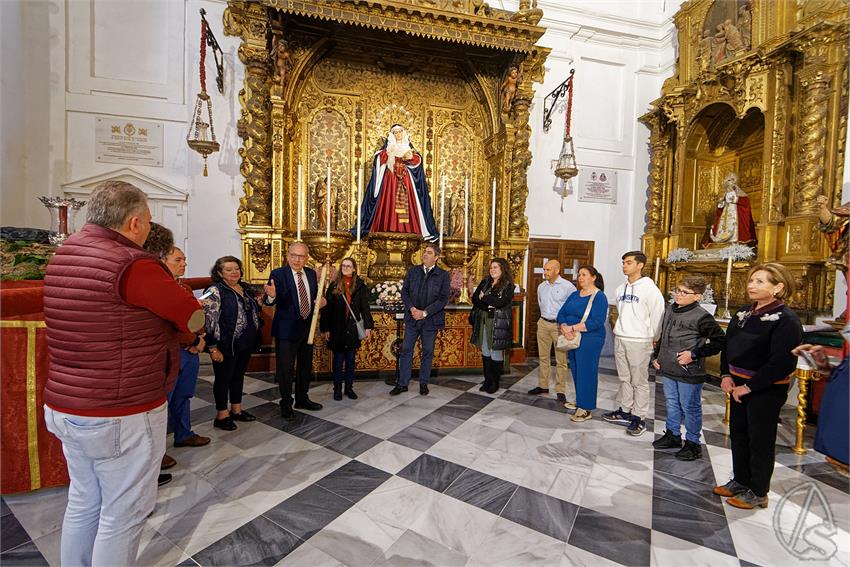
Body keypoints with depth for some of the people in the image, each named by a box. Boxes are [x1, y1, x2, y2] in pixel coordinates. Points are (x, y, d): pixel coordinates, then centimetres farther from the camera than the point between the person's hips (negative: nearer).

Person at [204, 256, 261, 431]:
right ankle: (221, 415, 21)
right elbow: (209, 320, -16)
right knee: (223, 378, 7)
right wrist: (213, 348, -18)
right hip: (226, 345, -6)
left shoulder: (246, 288, 9)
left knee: (239, 376, 17)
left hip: (246, 343, 7)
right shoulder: (215, 291, -12)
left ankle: (236, 410, 32)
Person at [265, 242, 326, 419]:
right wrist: (272, 295, -43)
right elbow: (271, 302, -21)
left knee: (305, 366, 19)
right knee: (286, 368, 4)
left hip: (307, 327, 6)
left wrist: (320, 301, -8)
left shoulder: (311, 273, 3)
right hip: (287, 329, -6)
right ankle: (286, 404, 23)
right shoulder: (278, 274, -13)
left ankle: (302, 399, 37)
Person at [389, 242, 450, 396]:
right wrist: (412, 308, -11)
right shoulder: (412, 271, 7)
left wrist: (425, 312, -15)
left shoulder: (443, 275, -3)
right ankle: (402, 383, 15)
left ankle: (424, 383, 24)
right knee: (406, 350, 4)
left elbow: (443, 299, -8)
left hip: (430, 320, -2)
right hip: (412, 318, 2)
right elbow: (404, 291, 5)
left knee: (428, 352, 9)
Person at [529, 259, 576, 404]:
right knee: (543, 357, 12)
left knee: (561, 360, 0)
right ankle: (543, 385, 23)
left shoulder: (568, 286, -10)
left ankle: (560, 390, 10)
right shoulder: (541, 287, 8)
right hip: (543, 323, 6)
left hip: (560, 325, -5)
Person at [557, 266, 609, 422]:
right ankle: (579, 400, 30)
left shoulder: (599, 297, -10)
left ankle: (586, 409, 7)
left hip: (589, 340, -7)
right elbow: (561, 313, 5)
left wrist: (572, 328, -23)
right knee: (575, 370, 14)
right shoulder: (574, 295, 12)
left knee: (586, 372, -2)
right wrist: (564, 327, -15)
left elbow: (597, 322, -21)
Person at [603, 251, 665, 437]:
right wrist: (621, 330, 17)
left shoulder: (649, 288, -11)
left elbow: (657, 315, -9)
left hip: (639, 341, -7)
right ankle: (625, 411, 28)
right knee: (625, 378, 16)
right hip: (620, 339, 7)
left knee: (639, 381, 2)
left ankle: (639, 417, 13)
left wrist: (653, 338, -3)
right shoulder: (621, 289, 10)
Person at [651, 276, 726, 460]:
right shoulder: (670, 309, 6)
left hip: (689, 373, -7)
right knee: (672, 404, 20)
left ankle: (693, 443, 24)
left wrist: (694, 354, -17)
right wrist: (656, 356, 13)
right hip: (668, 370, 7)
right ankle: (672, 434, 36)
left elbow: (720, 341, -14)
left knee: (690, 408, 8)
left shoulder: (701, 317, -16)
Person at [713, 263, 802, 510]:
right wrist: (726, 375, -1)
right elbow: (727, 346, 12)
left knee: (760, 440, 6)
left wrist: (748, 387, -19)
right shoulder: (743, 314, 6)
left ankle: (758, 493, 23)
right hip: (739, 386, 7)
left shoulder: (786, 320, -16)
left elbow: (782, 363, -21)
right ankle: (740, 481, 35)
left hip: (766, 390, -7)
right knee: (738, 434, 17)